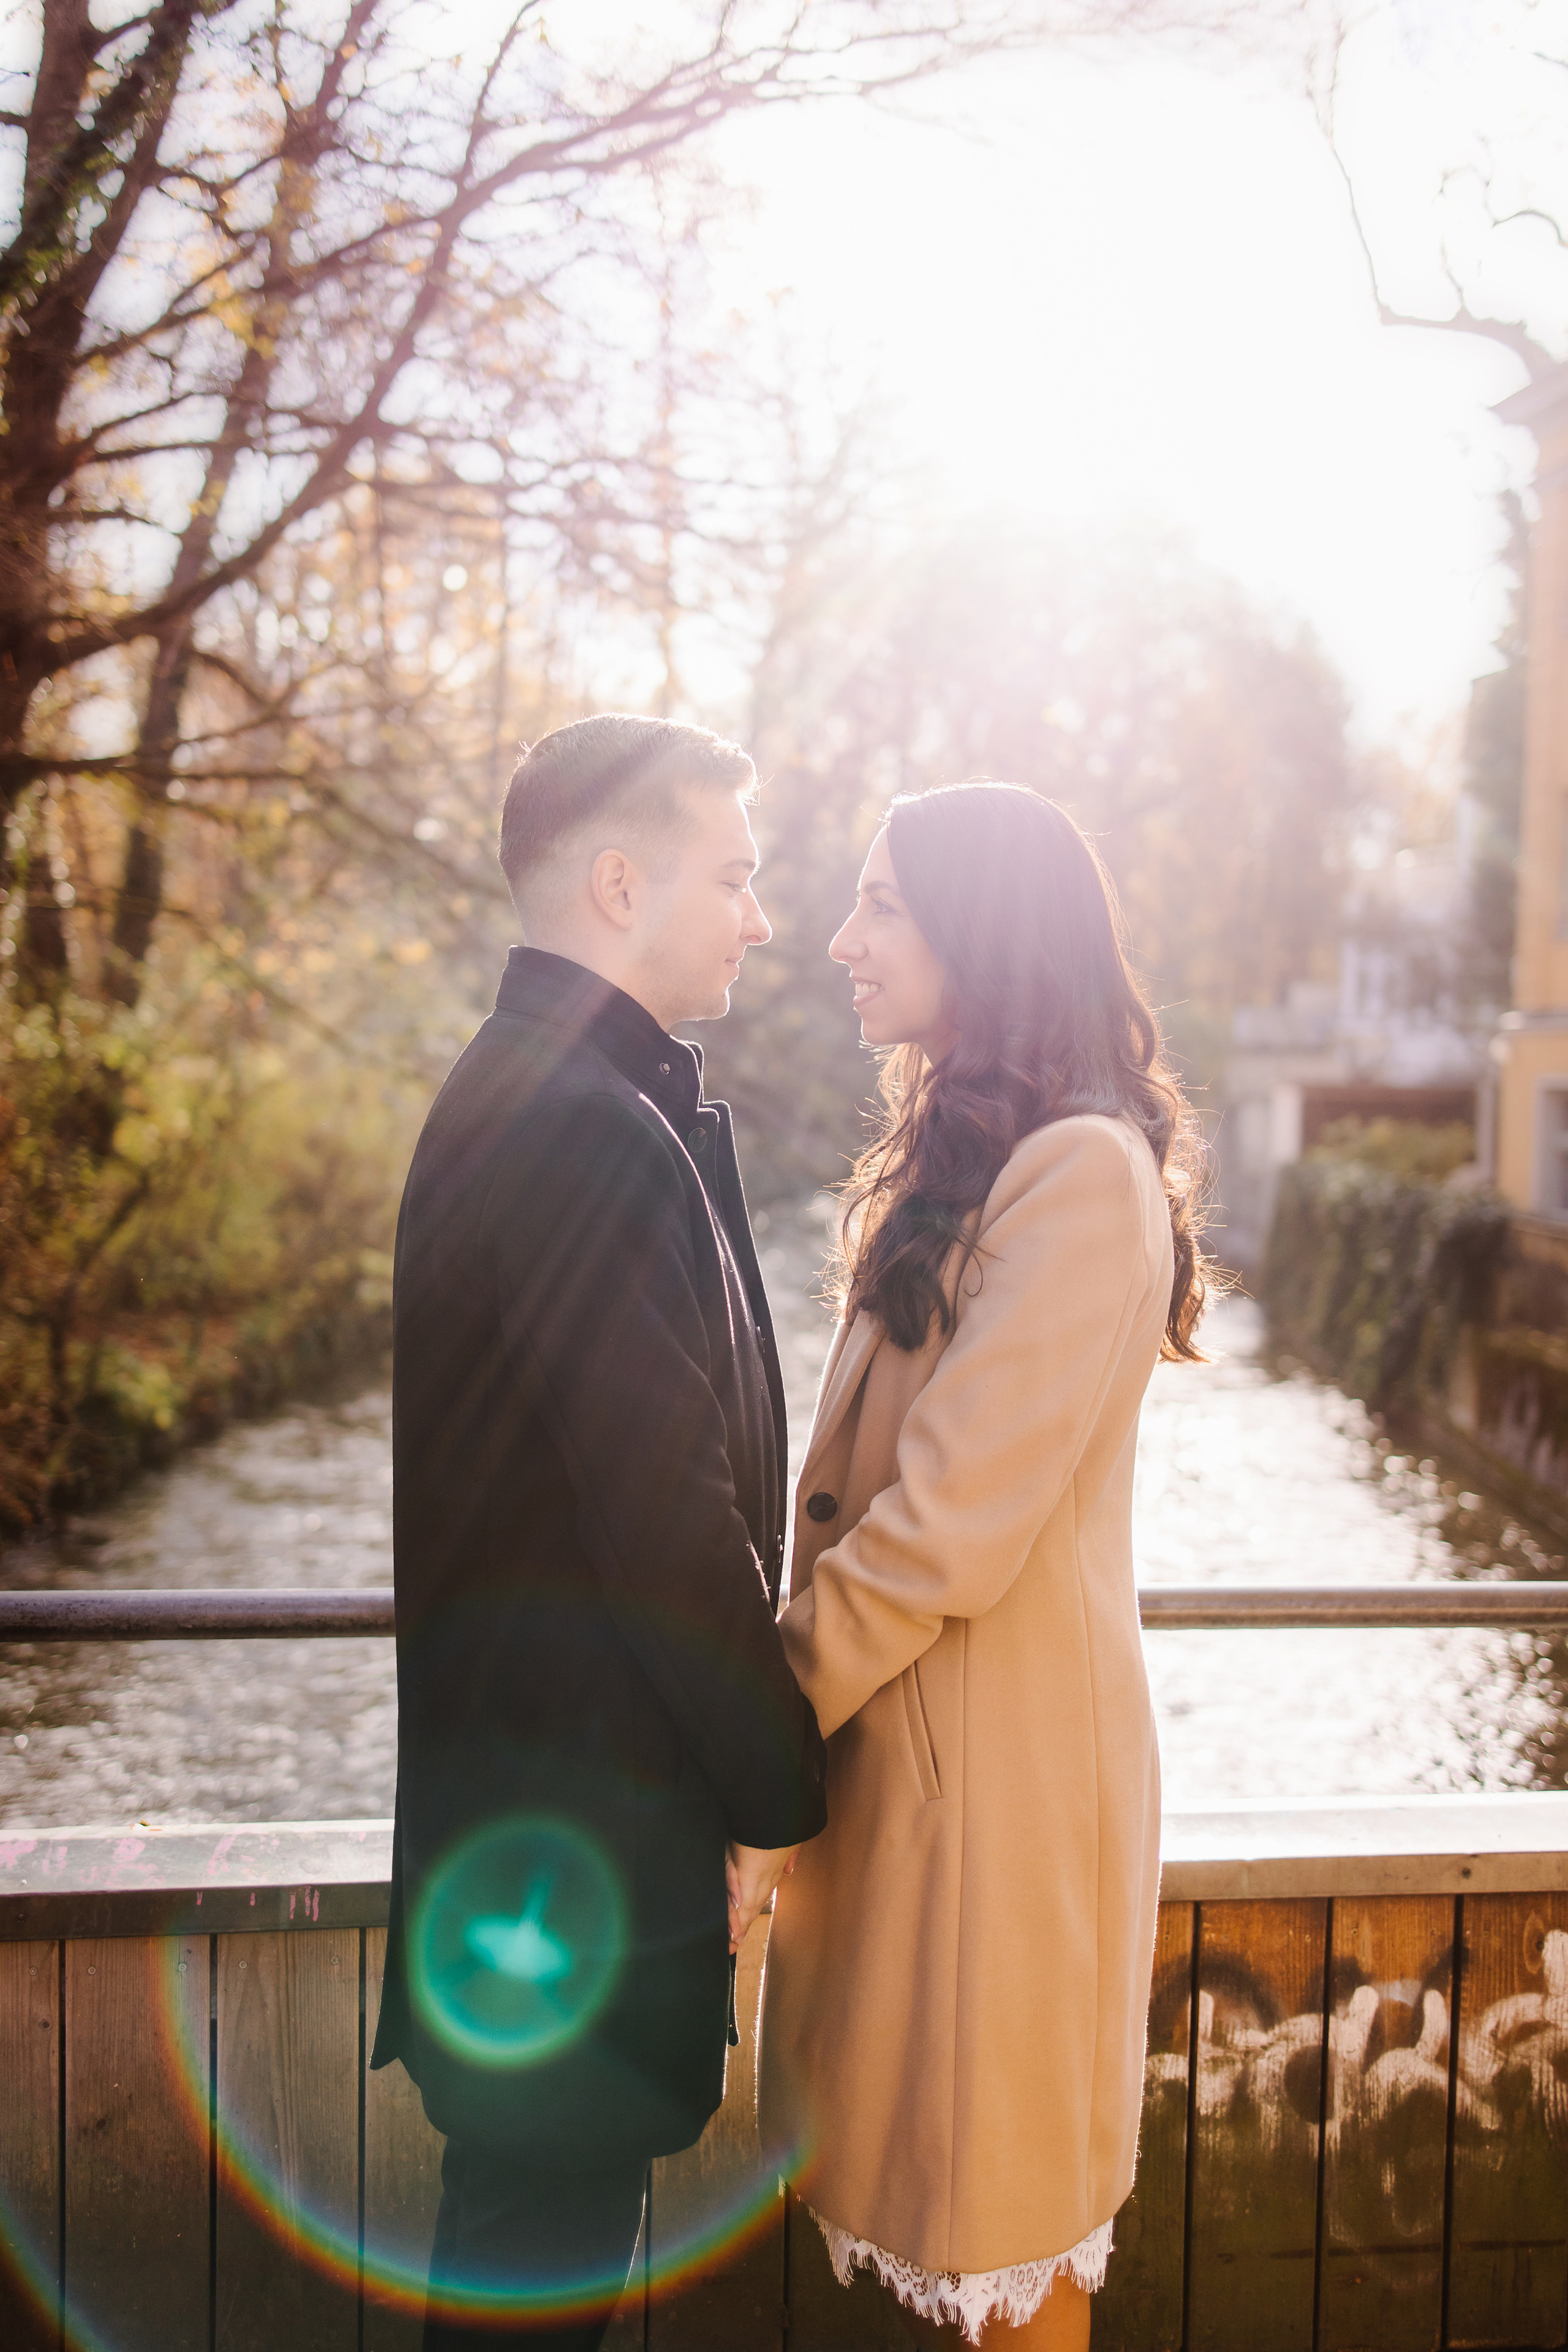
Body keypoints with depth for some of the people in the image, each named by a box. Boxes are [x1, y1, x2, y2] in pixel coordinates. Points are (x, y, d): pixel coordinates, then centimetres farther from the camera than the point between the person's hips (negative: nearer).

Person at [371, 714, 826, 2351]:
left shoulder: (511, 1096, 10)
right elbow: (669, 1524, -24)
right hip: (588, 1823, -10)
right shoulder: (593, 1131, -23)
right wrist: (780, 1801, -11)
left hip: (515, 1783, 10)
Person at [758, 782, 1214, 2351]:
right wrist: (797, 1664, 8)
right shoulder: (963, 1156, 13)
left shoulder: (1081, 1173, -19)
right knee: (916, 2186, 20)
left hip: (998, 1753, -9)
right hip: (903, 1734, 9)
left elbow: (953, 1520, -22)